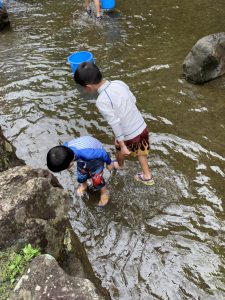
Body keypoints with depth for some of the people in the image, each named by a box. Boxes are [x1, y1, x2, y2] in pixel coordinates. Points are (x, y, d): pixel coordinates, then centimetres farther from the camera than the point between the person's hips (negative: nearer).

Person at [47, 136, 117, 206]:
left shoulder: (87, 154, -49)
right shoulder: (64, 148, -32)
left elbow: (103, 153, -30)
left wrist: (109, 163, -8)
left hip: (97, 154, -4)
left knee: (96, 179, -4)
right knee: (81, 177, 13)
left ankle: (104, 193, 28)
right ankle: (84, 185, 49)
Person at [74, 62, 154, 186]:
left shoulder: (101, 101, -25)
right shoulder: (119, 83, -7)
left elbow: (115, 124, -25)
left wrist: (122, 146, -18)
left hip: (129, 136, -4)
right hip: (142, 127, 5)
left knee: (120, 149, 29)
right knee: (140, 151, 29)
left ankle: (120, 165, 59)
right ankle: (147, 176, 44)